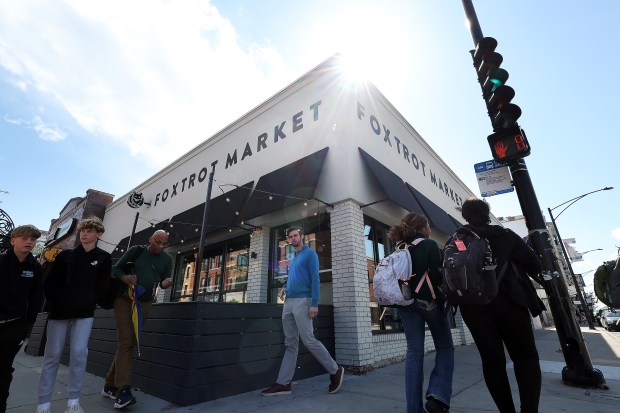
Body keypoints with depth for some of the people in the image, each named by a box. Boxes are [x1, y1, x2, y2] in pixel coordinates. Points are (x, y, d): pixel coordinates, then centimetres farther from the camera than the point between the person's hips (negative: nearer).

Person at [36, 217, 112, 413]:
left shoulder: (104, 258, 3)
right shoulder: (66, 255, 7)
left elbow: (102, 286, 5)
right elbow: (49, 283, 6)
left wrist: (90, 303, 0)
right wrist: (57, 302, -2)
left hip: (84, 313, -1)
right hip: (59, 311, 1)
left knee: (79, 353, -7)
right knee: (52, 356, 5)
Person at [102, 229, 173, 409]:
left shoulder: (167, 259, 4)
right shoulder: (135, 251, -3)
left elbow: (164, 282, 6)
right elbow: (115, 269, 2)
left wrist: (167, 283, -17)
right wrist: (124, 277, -19)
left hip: (144, 303, 4)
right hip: (124, 299, -3)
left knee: (129, 344, 8)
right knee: (125, 342, -11)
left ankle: (110, 386, 21)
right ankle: (123, 390, -12)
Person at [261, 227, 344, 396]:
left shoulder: (310, 254, -4)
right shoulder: (292, 258, 19)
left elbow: (315, 279, -12)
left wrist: (314, 304, -19)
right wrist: (285, 287, 8)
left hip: (302, 301, -7)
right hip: (288, 303, 8)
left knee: (309, 341, -6)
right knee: (290, 344, 9)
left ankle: (335, 371, 11)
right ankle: (283, 383, 13)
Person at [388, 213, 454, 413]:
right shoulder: (429, 245, -6)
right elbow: (436, 275, -12)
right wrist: (444, 298, 2)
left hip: (406, 302, 5)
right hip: (429, 300, -4)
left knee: (414, 351, 8)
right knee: (445, 347, 13)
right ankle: (438, 396, -2)